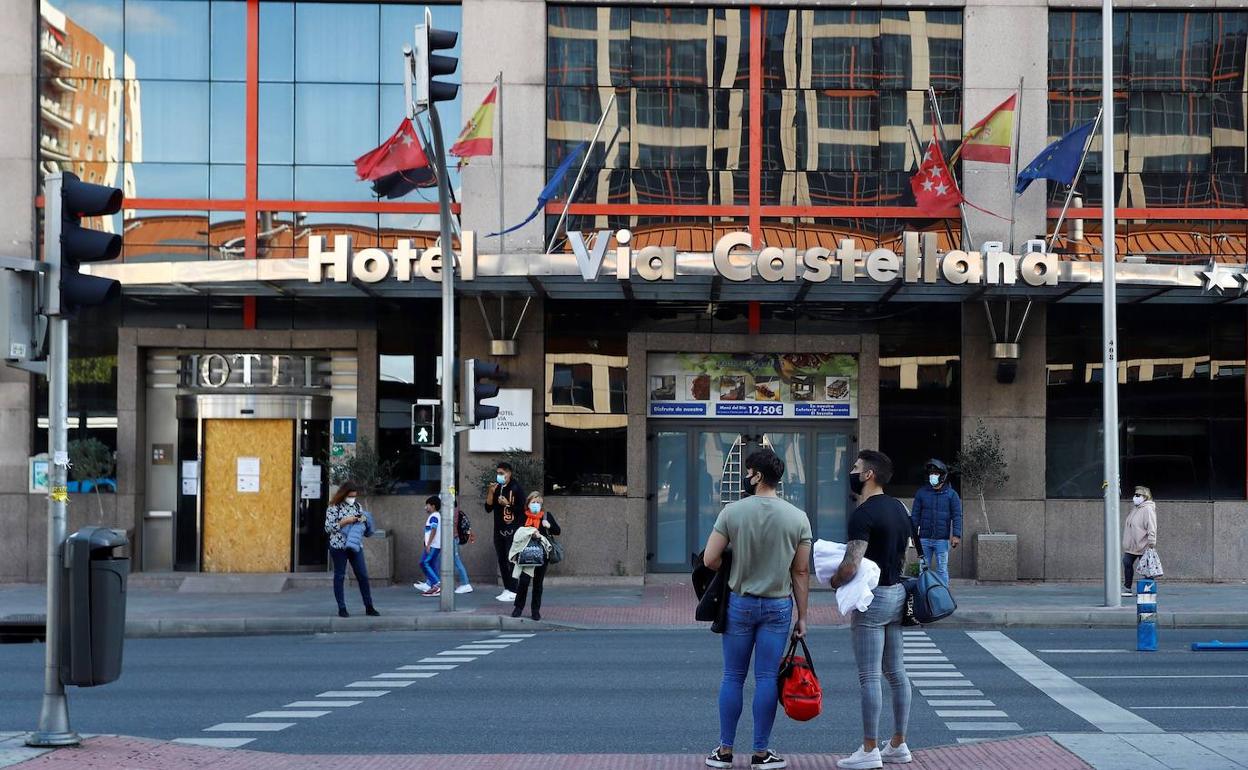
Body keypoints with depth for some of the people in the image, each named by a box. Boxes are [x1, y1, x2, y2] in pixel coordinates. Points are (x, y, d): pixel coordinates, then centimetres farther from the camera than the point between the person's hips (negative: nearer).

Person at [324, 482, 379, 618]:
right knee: (339, 577, 3)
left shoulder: (357, 505, 9)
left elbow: (367, 524, 20)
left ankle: (369, 607, 10)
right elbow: (328, 528, -11)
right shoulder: (334, 507, -7)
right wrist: (344, 521, -17)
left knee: (363, 576, 3)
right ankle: (342, 609, 9)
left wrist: (363, 519, -3)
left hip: (355, 545, 5)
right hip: (338, 546, -5)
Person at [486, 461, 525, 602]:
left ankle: (513, 592, -9)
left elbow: (522, 509, -9)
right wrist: (490, 493, -4)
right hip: (499, 530, 7)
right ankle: (507, 589, 12)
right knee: (502, 560, 7)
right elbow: (488, 508, 8)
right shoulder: (496, 489, 12)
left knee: (512, 560, -9)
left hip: (512, 530, -7)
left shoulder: (516, 489, -6)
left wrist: (507, 504, -16)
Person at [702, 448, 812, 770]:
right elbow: (801, 572, -1)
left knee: (732, 677, 8)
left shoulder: (732, 512, -8)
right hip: (778, 607, 1)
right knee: (767, 678, 4)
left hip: (739, 603, 0)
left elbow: (709, 560, -8)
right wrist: (802, 616, 5)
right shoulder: (798, 518, -4)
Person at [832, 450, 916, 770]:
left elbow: (850, 567, -24)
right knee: (896, 672, 13)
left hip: (872, 599, -9)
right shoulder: (899, 508, 10)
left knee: (869, 676, -3)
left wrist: (834, 582, -6)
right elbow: (907, 553, 19)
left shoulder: (863, 514, -18)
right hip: (897, 594, 9)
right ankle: (899, 744, 20)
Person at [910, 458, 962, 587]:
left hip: (942, 539, -2)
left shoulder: (951, 494, 4)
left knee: (942, 569, -1)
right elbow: (915, 515, 9)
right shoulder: (921, 493, 8)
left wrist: (956, 535, -10)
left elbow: (957, 516, 0)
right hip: (924, 539, 2)